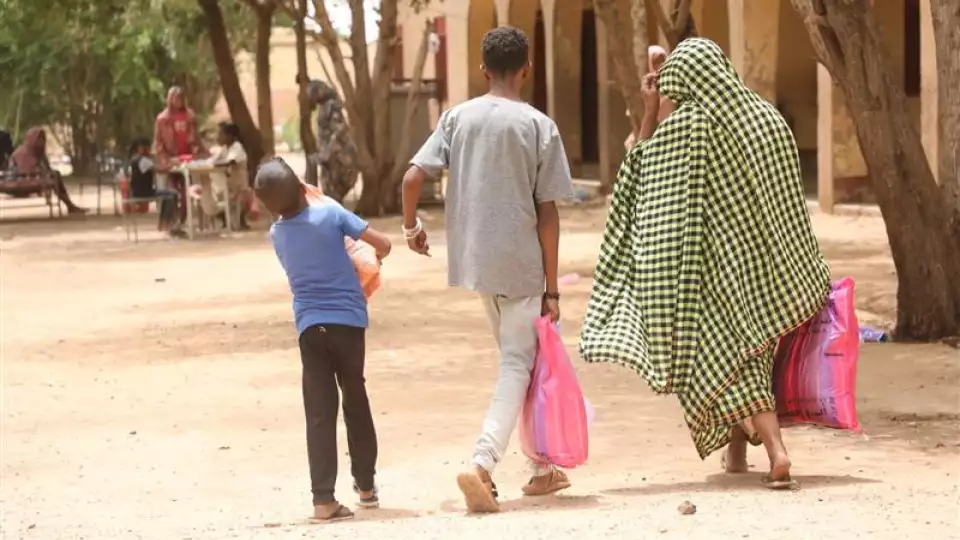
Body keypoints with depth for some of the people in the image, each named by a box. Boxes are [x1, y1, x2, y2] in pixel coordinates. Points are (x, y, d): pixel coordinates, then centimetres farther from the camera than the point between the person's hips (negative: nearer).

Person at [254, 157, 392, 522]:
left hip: (310, 326, 1)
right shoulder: (330, 214, -6)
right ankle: (366, 484, 28)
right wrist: (375, 257, 16)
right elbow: (383, 244, -5)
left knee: (320, 412, -1)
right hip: (348, 321, -1)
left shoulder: (277, 235, 5)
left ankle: (323, 498, -10)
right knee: (355, 400, 17)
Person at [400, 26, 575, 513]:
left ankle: (540, 467, 25)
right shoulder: (539, 127, -7)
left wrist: (411, 225, 14)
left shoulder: (457, 118, 1)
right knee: (517, 365, 2)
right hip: (521, 264, -4)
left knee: (518, 358, 19)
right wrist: (551, 288, -2)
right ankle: (483, 463, -18)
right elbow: (547, 213, -7)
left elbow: (413, 177, -6)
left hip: (475, 259, 4)